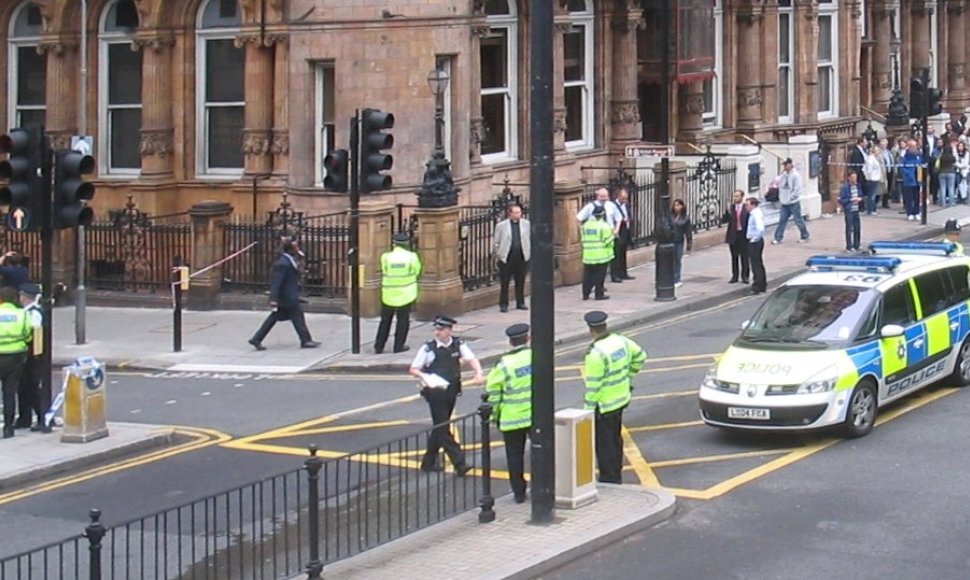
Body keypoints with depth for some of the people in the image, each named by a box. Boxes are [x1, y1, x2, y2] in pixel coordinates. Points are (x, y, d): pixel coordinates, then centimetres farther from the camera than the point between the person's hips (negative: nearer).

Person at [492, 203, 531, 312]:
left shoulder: (527, 224, 5)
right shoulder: (501, 225, -1)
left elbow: (531, 238, 10)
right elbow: (496, 242, 2)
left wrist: (530, 253, 6)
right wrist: (498, 254, -1)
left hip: (522, 257, 2)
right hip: (506, 258, -2)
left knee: (520, 282, 9)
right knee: (504, 283, 1)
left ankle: (520, 303, 20)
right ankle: (503, 304, 8)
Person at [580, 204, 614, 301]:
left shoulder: (586, 225, 6)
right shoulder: (604, 226, -12)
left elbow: (583, 239, 11)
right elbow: (607, 240, -12)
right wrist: (613, 236, 6)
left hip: (588, 255, 5)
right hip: (601, 255, -5)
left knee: (588, 275, 11)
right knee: (599, 275, 1)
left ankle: (585, 294, 13)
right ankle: (599, 294, 2)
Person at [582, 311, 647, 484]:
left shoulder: (596, 353, -25)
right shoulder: (621, 341, -1)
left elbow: (593, 385, -23)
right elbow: (640, 356, 15)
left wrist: (588, 409, -15)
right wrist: (628, 375, 22)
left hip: (604, 405, -9)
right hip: (621, 398, 9)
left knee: (604, 443, 1)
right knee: (615, 439, 21)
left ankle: (608, 481, 7)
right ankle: (616, 477, 31)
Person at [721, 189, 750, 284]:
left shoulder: (747, 208, -6)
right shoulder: (730, 208, 3)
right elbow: (723, 221, -3)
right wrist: (727, 212, -15)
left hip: (743, 235, -3)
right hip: (733, 235, 3)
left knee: (744, 256, 3)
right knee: (734, 257, 10)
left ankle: (745, 276, 12)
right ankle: (734, 276, 17)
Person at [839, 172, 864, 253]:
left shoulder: (857, 185, 8)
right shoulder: (845, 187, -13)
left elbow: (860, 195, 22)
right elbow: (840, 200, -13)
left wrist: (859, 199, -1)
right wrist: (851, 200, -18)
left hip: (856, 210, 7)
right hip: (849, 211, -7)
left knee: (857, 228, 10)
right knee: (849, 229, -3)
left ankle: (856, 246, 22)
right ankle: (849, 247, 6)